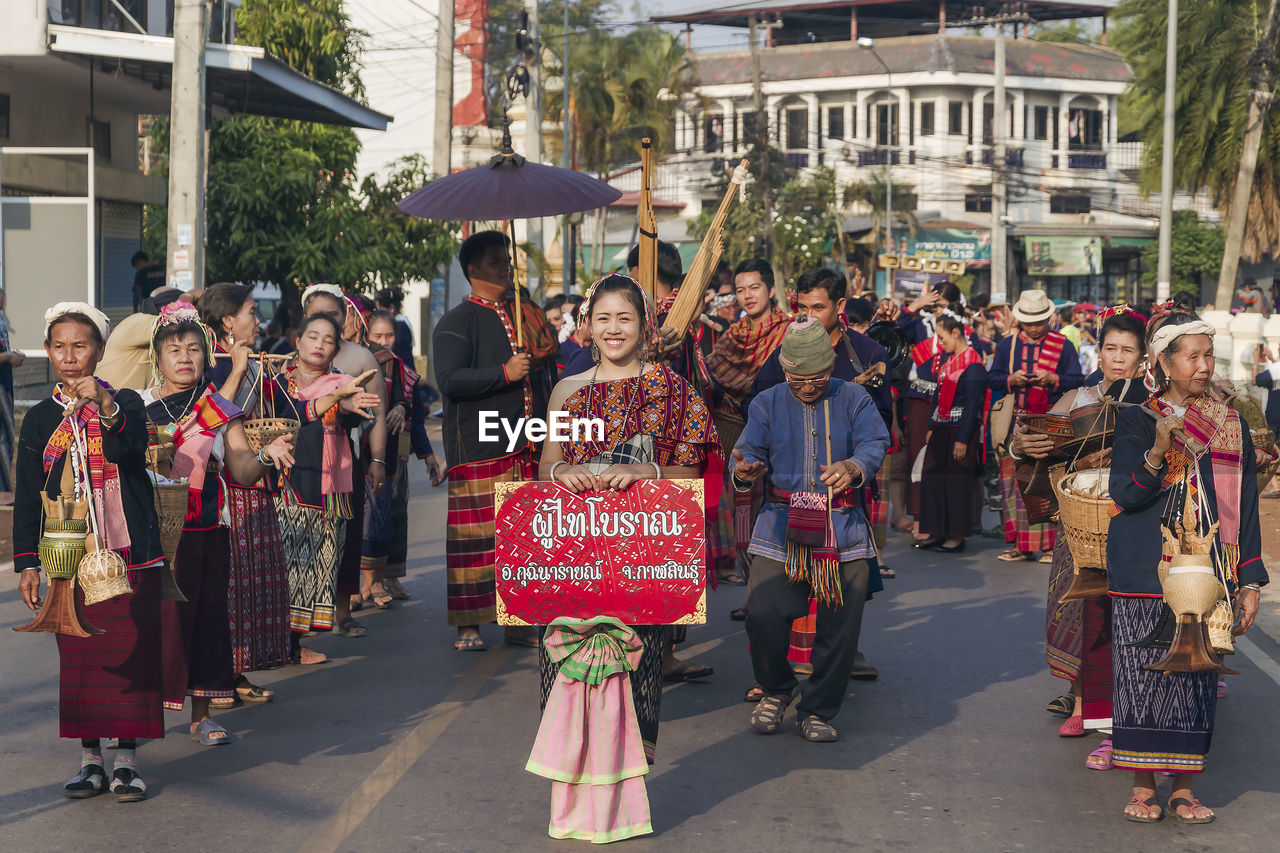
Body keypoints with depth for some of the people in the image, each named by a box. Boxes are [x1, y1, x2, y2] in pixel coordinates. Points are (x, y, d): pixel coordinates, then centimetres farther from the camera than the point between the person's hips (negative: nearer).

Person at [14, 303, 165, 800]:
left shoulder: (124, 403, 1)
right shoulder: (41, 419, 7)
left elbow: (130, 448, -20)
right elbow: (28, 496, 9)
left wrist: (105, 408, -37)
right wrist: (27, 562, 3)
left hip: (131, 553, -2)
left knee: (130, 654, -1)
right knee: (79, 659, 4)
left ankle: (127, 761, 10)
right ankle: (90, 759, 15)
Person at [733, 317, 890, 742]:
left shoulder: (853, 399, 8)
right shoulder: (767, 404, 10)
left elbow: (875, 444, -5)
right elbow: (749, 449, -1)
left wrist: (853, 467, -28)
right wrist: (743, 471, -26)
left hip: (843, 528, 0)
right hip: (781, 525, 0)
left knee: (840, 626, -2)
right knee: (762, 614, -14)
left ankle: (818, 710, 18)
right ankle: (776, 689, 16)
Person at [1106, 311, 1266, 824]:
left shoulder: (1231, 428, 10)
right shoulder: (1136, 422, 1)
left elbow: (1245, 508, 10)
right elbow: (1124, 494, -9)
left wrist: (1249, 583, 5)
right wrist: (1158, 451, -26)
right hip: (1145, 575, -2)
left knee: (1196, 679, 2)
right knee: (1143, 676, -2)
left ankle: (1184, 787, 11)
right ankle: (1144, 786, 10)